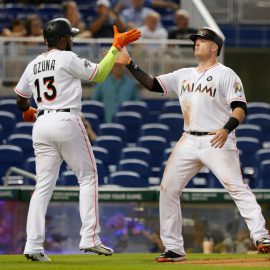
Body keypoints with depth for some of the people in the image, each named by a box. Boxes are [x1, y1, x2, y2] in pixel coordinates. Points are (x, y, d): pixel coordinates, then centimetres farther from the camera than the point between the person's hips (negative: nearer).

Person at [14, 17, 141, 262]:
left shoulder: (34, 65, 14)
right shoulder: (67, 58, -4)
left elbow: (20, 99, 24)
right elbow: (99, 74, -1)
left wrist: (27, 111, 46)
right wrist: (117, 46, 6)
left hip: (42, 124, 6)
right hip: (67, 122, -6)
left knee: (44, 185, 6)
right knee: (88, 177, 5)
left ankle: (33, 246, -4)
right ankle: (90, 238, -3)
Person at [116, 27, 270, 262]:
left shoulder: (225, 74, -2)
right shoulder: (184, 75, 17)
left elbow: (240, 108, -10)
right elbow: (152, 84, 15)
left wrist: (227, 129, -28)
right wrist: (129, 64, 3)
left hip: (218, 142, -6)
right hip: (189, 142, 7)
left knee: (237, 187, -18)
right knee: (168, 190, 2)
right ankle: (174, 249, 7)